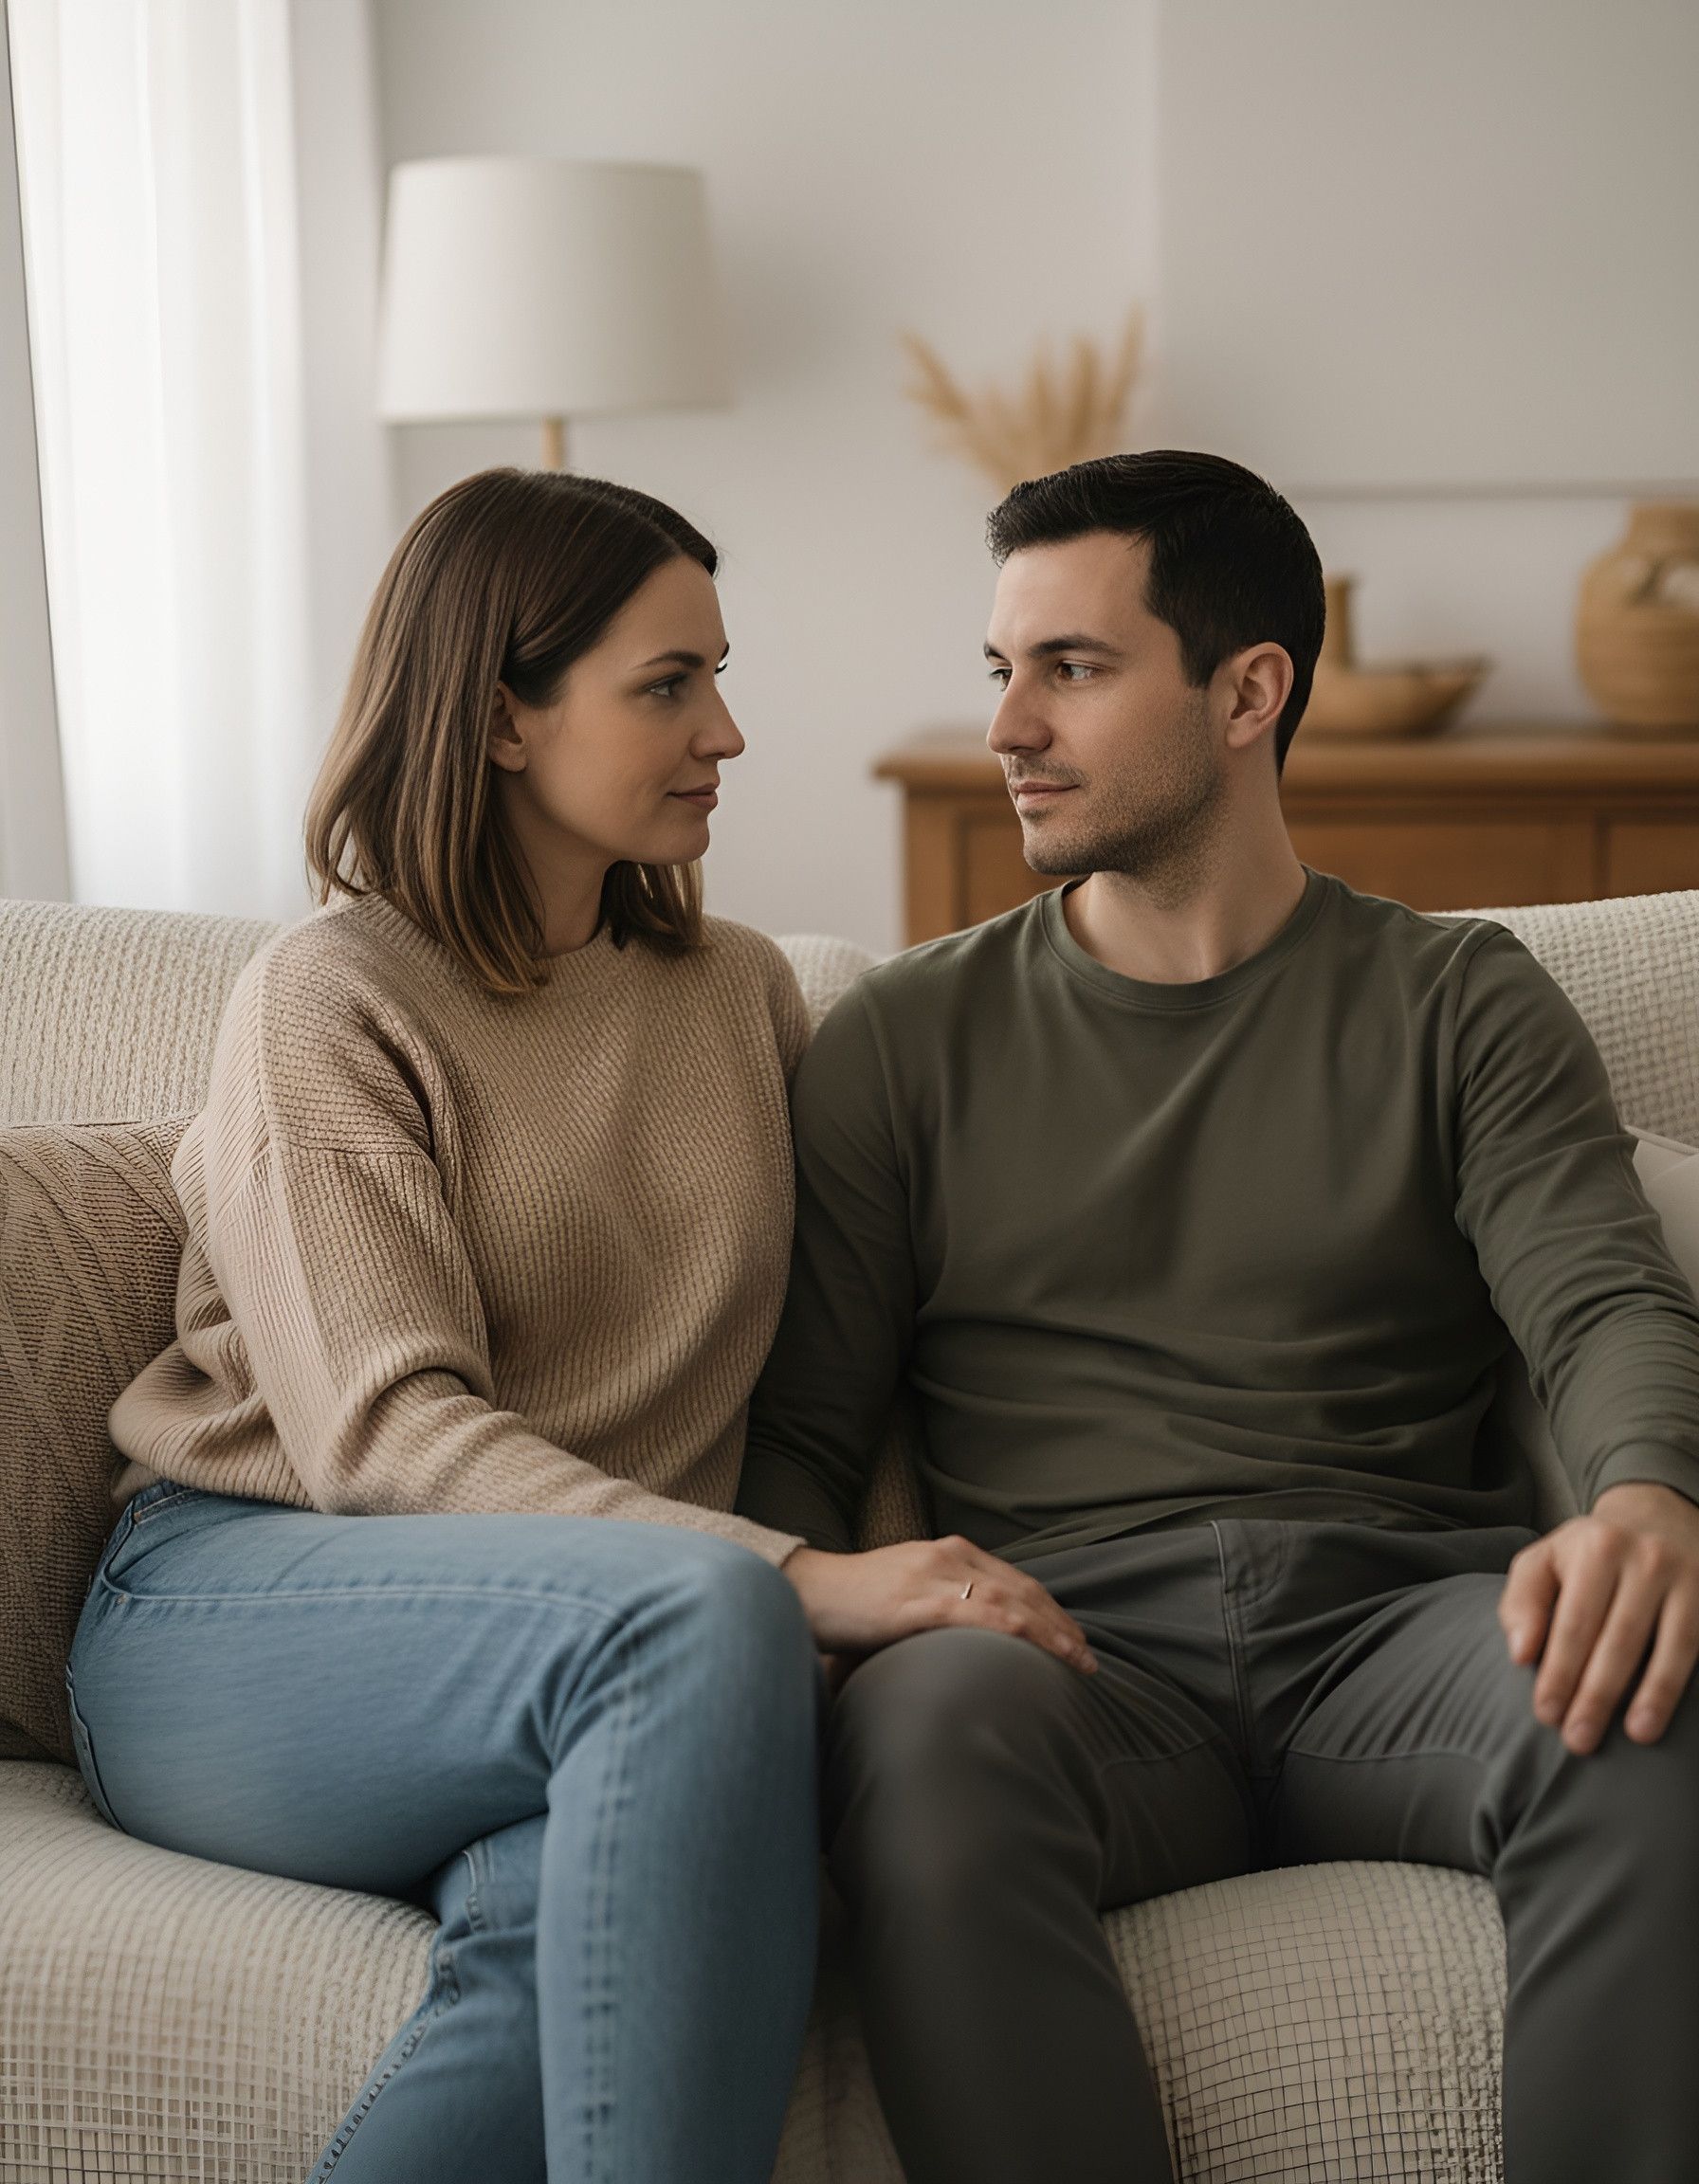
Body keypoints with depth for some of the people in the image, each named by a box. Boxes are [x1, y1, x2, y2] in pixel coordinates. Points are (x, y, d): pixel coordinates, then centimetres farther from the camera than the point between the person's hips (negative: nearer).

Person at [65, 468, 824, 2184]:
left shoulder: (742, 993, 18)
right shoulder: (331, 999, -2)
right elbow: (385, 1427, -15)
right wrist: (792, 1580, -29)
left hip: (615, 1641, 4)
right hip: (227, 1617, -4)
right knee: (706, 1619, -37)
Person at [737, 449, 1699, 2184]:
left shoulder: (1457, 1003, 16)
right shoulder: (908, 1039, 19)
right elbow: (790, 1422, 13)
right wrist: (808, 1575, -13)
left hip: (1404, 1600, 0)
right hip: (1084, 1636, 0)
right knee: (929, 1728, -37)